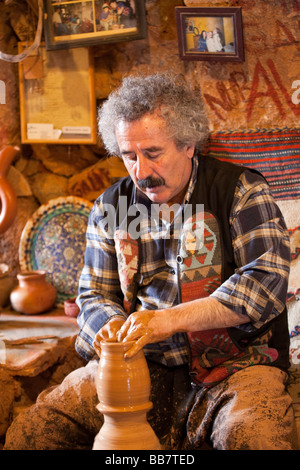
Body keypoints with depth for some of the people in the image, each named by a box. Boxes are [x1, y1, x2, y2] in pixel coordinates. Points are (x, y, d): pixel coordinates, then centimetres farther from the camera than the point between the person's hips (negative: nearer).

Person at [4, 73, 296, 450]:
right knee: (27, 433, -15)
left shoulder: (241, 190, -2)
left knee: (252, 436, -36)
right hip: (140, 363, 3)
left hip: (233, 361, -3)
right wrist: (113, 324, -9)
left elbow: (267, 280, -13)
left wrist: (171, 319, -23)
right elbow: (93, 295, 17)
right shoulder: (110, 207, 10)